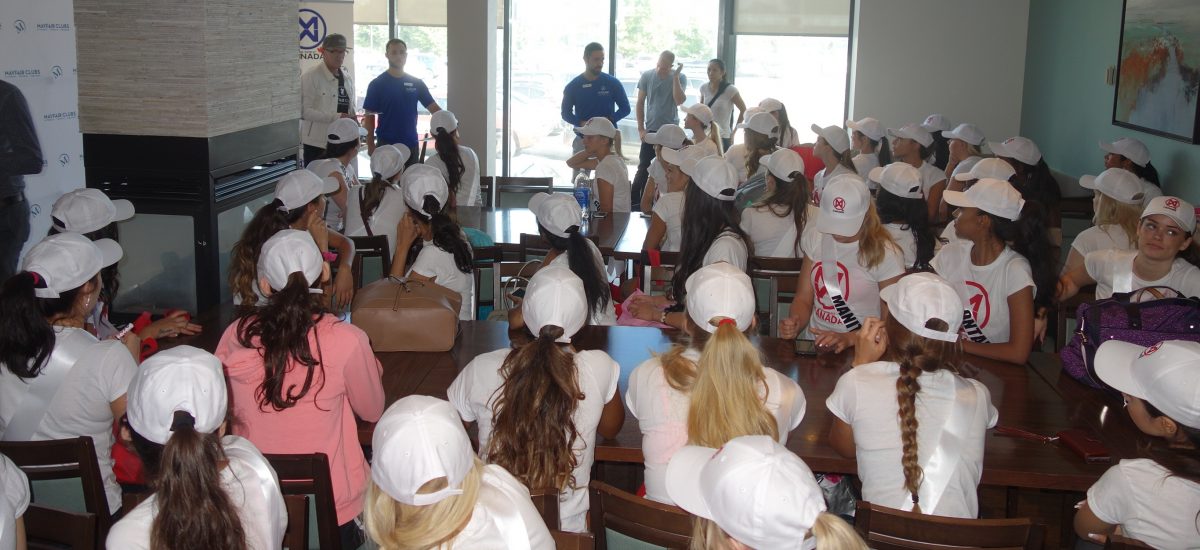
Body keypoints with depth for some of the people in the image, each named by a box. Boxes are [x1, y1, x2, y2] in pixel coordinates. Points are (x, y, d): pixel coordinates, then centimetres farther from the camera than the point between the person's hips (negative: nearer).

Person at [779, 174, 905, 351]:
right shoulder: (815, 238, 7)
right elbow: (804, 298, 10)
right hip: (813, 346, 4)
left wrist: (849, 339, -21)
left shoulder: (885, 253, -9)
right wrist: (794, 323, -11)